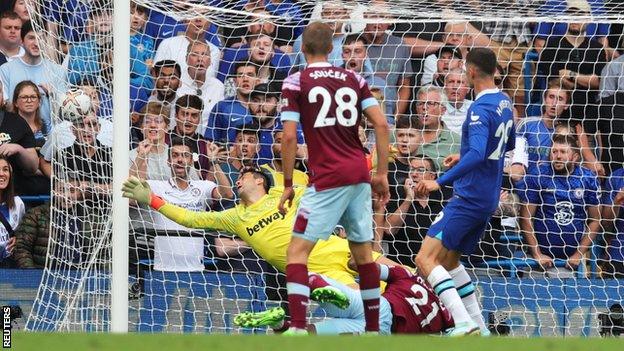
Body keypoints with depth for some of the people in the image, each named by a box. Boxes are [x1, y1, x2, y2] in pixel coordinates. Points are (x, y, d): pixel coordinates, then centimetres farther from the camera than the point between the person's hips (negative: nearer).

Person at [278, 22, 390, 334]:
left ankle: (297, 328, -16)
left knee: (297, 250, -2)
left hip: (327, 179, -5)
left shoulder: (295, 83, -1)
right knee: (362, 251, 15)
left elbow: (289, 137, -7)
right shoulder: (353, 79, 11)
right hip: (359, 174, 5)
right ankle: (373, 329, 19)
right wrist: (382, 174, 9)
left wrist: (288, 185, 1)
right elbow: (381, 124, 3)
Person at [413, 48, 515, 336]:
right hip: (489, 199, 10)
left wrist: (440, 182, -33)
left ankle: (465, 325, -26)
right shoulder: (504, 103, 10)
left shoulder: (480, 110, -18)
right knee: (449, 260, 22)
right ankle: (478, 327, 19)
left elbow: (477, 155, -31)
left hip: (469, 198, -10)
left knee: (426, 259, -15)